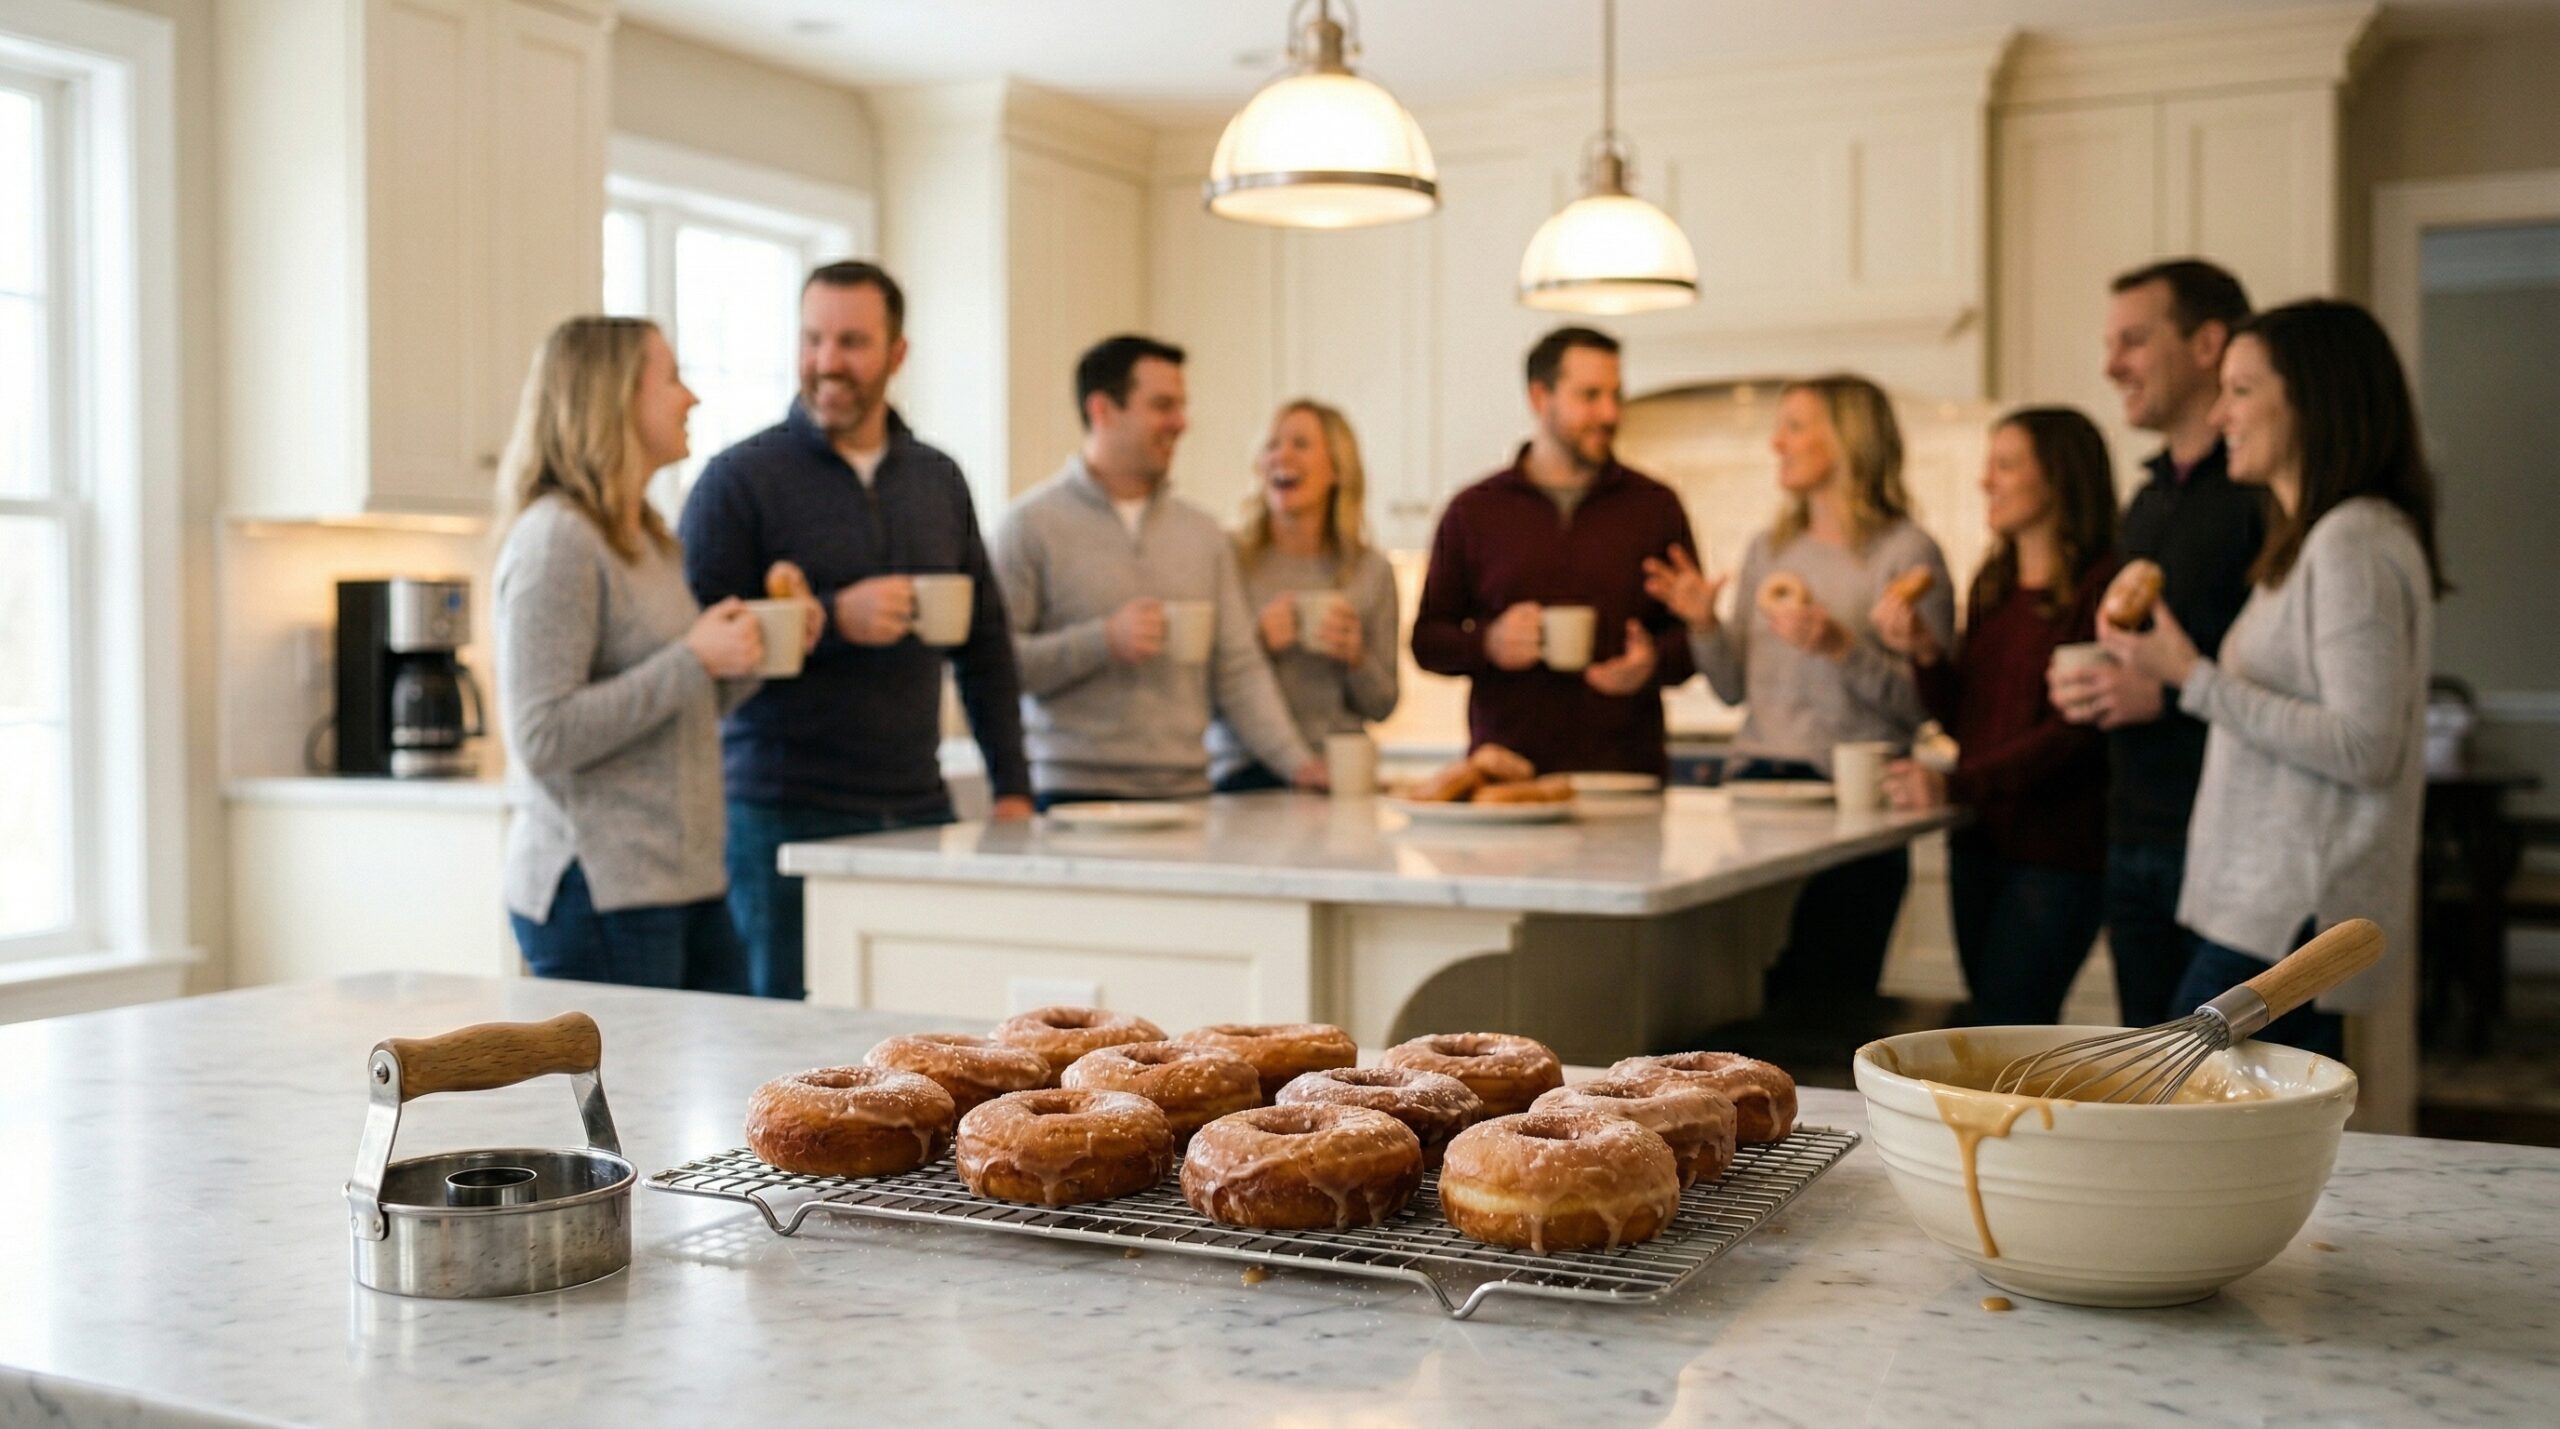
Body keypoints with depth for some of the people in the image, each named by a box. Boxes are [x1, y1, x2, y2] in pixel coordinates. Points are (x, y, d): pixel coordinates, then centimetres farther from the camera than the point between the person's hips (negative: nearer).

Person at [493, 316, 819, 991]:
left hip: (688, 884, 9)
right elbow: (542, 738, -20)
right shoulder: (556, 541, -12)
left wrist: (755, 652, 6)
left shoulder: (648, 537, 16)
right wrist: (694, 659, -19)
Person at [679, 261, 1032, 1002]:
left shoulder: (938, 480, 12)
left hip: (920, 809, 4)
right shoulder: (740, 480, -3)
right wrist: (834, 620, -20)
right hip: (786, 820, -4)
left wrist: (1012, 787, 9)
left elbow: (985, 641, 16)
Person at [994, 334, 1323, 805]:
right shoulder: (1033, 523, -2)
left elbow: (1239, 669, 9)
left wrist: (1298, 762, -3)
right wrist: (1103, 641, -17)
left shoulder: (1202, 532, 13)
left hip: (1186, 789, 4)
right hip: (1075, 794, -4)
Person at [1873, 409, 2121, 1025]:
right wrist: (1925, 652, -2)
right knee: (1995, 1028, 10)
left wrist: (1956, 784, -22)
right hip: (1978, 841, 8)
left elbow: (2076, 730, -17)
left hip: (2054, 851, -7)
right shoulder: (1992, 586, 14)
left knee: (2005, 1029, -9)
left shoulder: (2100, 586, -11)